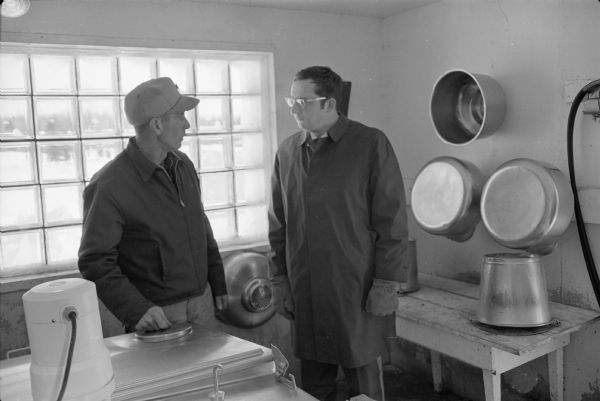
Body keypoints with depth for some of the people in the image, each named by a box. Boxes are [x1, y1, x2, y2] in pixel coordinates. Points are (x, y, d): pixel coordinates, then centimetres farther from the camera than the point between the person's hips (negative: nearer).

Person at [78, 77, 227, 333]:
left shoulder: (183, 165, 5)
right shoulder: (108, 187, -17)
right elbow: (95, 262, -15)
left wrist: (219, 285, 13)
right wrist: (135, 309, -24)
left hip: (198, 308, 7)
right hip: (155, 319, -6)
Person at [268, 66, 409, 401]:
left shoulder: (371, 145, -7)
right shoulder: (287, 151, 7)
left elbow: (392, 220, -8)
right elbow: (278, 224, 12)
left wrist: (386, 285, -10)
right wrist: (280, 279, 10)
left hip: (358, 293, -4)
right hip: (305, 294, 4)